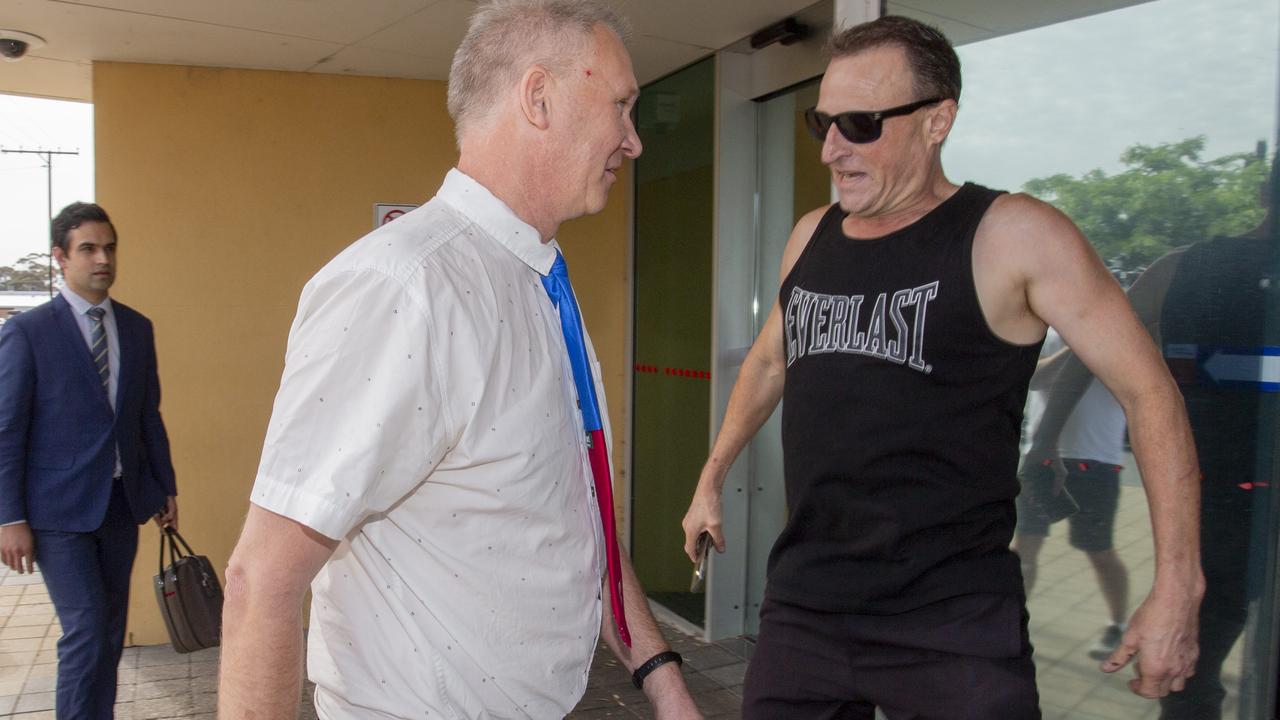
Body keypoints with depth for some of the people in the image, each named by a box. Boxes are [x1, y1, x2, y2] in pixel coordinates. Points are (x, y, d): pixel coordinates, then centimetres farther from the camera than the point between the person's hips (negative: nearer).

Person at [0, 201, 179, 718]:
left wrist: (165, 487, 12)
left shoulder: (137, 327, 7)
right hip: (60, 508, -5)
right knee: (86, 631, -7)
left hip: (122, 502, 5)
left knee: (111, 630, 12)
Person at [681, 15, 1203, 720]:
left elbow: (1149, 391, -7)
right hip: (802, 603, 5)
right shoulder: (810, 237, 8)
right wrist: (711, 479, 26)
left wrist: (1176, 589, -9)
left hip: (955, 625, -5)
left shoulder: (1012, 237, -9)